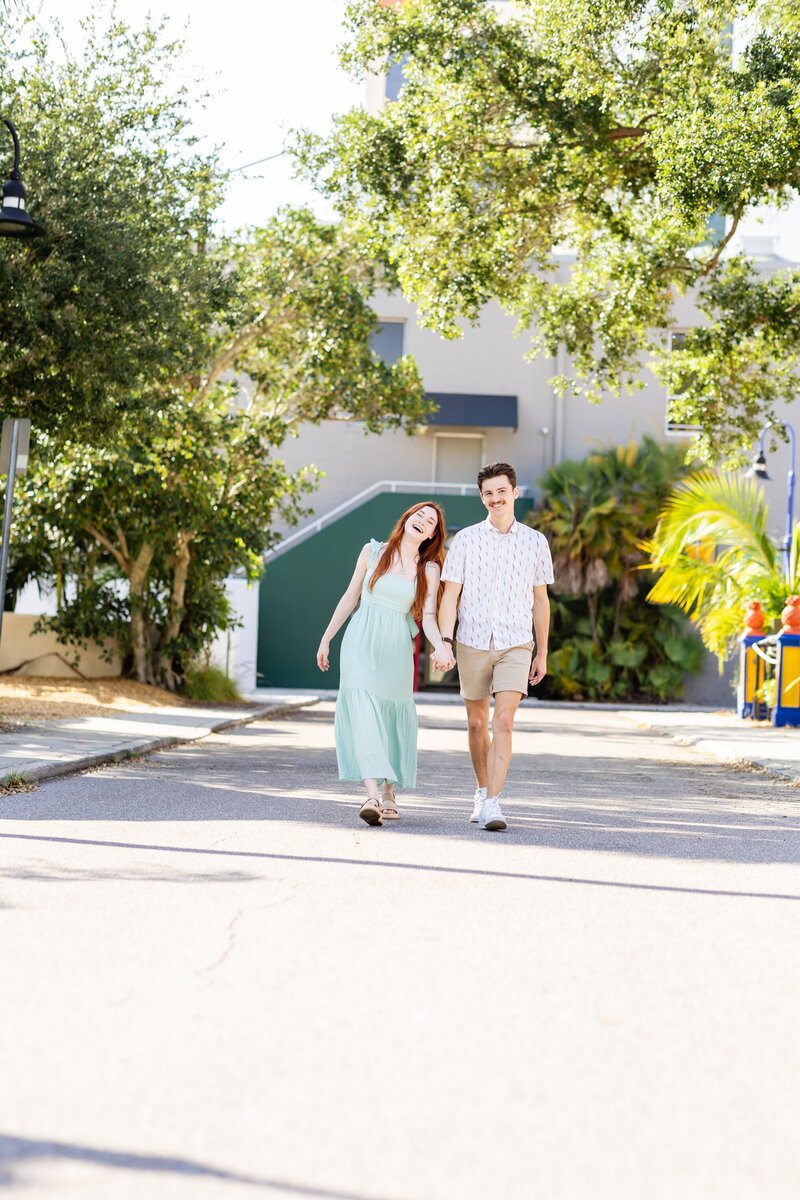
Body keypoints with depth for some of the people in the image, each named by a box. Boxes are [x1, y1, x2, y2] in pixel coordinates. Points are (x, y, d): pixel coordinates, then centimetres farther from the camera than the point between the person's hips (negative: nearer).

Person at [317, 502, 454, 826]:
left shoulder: (429, 569, 6)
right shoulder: (373, 552, 6)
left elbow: (428, 617, -2)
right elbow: (350, 597, 12)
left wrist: (440, 646, -22)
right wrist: (326, 638, 13)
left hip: (396, 649, 1)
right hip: (361, 642, -1)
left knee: (392, 717, 6)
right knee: (362, 711, -16)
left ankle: (389, 794, 20)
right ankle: (372, 794, -27)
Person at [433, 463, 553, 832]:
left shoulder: (535, 542, 4)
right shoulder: (465, 540, 1)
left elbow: (540, 600, 12)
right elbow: (450, 596, -1)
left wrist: (542, 653, 13)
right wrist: (444, 642, -15)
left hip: (515, 646, -1)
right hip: (472, 644, 1)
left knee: (503, 723, -15)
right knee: (476, 724, 13)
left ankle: (492, 805, -20)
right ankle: (482, 790, 33)